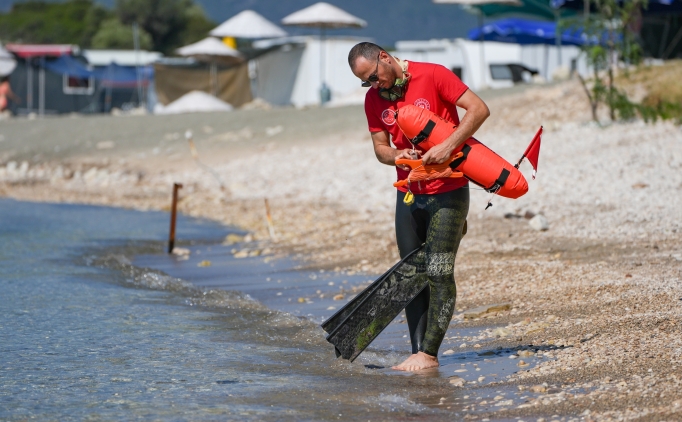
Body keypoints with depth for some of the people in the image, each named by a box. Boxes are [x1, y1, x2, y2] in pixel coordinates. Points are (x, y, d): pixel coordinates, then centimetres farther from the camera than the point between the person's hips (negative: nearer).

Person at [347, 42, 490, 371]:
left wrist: (448, 146, -24)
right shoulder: (373, 99, 6)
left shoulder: (433, 76, -10)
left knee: (439, 273, -10)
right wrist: (396, 156, -13)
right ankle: (418, 351, 5)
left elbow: (479, 109, -14)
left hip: (447, 192, -6)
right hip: (409, 194, 6)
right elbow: (380, 147, 11)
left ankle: (428, 354, -9)